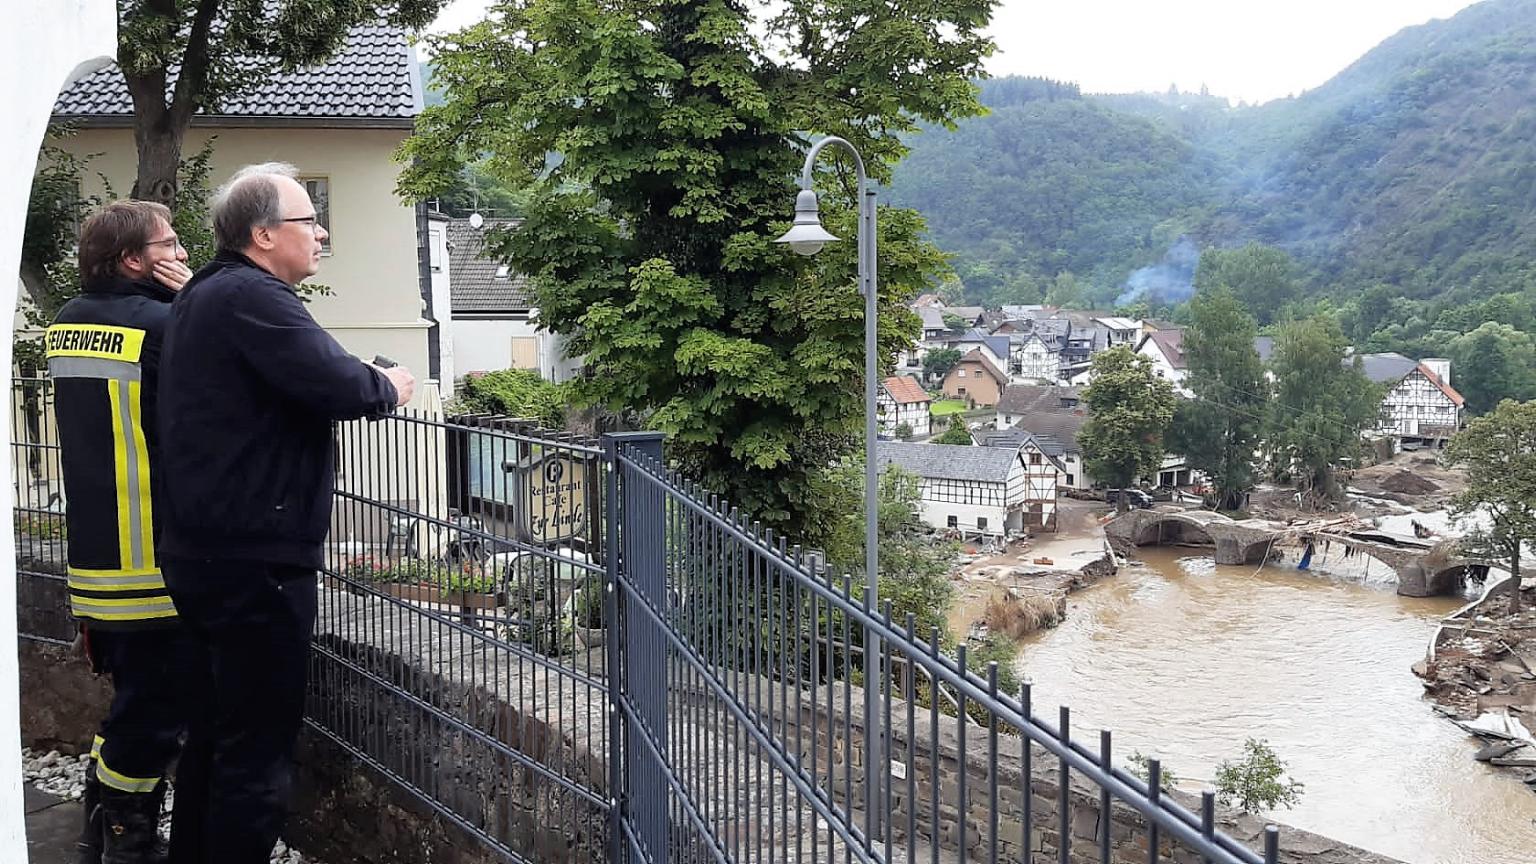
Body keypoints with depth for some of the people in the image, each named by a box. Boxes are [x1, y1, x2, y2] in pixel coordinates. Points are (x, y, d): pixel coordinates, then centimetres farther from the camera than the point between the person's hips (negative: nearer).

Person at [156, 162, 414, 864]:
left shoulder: (202, 296, 16)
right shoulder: (251, 298, -17)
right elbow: (338, 386, -25)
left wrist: (366, 382, 8)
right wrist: (389, 388, -5)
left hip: (204, 553, 11)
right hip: (255, 561, -10)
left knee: (214, 729, 20)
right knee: (257, 751, -2)